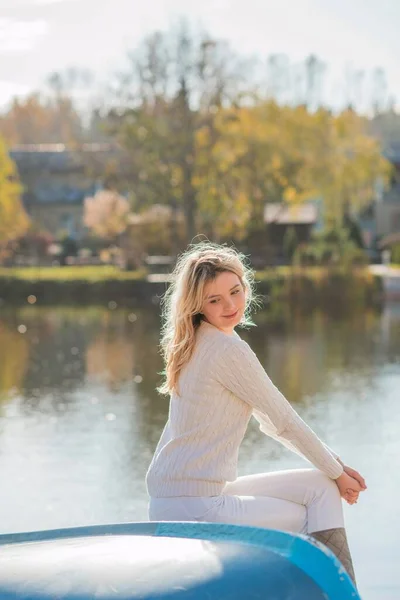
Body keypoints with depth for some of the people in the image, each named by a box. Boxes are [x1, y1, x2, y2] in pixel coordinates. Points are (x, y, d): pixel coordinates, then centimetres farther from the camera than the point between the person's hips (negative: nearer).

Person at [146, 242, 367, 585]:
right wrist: (337, 472, 4)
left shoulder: (203, 344, 13)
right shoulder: (229, 350, -16)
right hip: (192, 505, -9)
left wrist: (335, 464, 12)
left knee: (322, 489, 10)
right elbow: (284, 420, -9)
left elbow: (269, 421, 17)